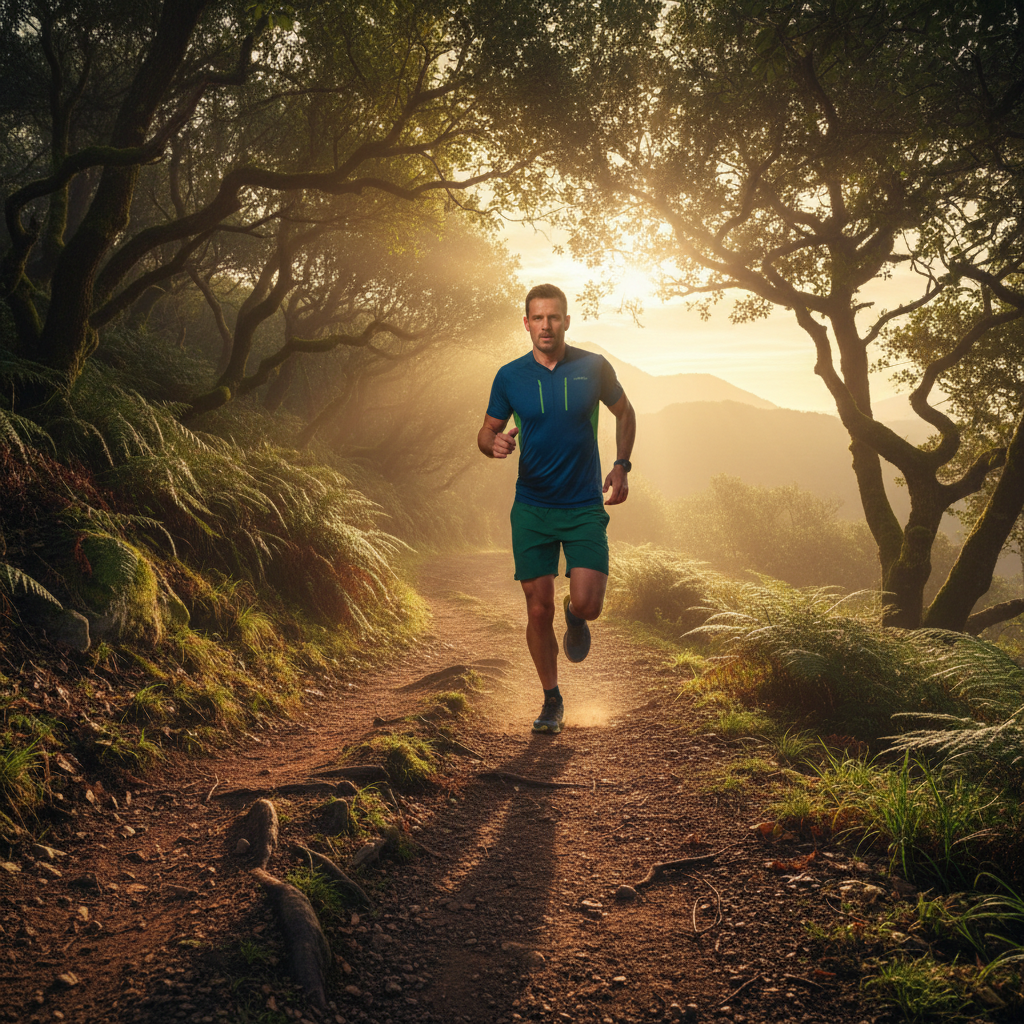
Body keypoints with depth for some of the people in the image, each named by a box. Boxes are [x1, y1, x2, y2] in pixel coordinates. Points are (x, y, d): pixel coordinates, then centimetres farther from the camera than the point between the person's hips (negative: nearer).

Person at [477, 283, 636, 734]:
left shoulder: (593, 368, -2)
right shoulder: (509, 376, -1)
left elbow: (625, 413, 14)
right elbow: (487, 431, 8)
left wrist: (621, 466, 3)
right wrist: (494, 444, -16)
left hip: (584, 506, 0)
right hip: (531, 508, 1)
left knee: (587, 604, -12)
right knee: (538, 609, 0)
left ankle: (575, 618, 28)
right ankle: (551, 700, 20)